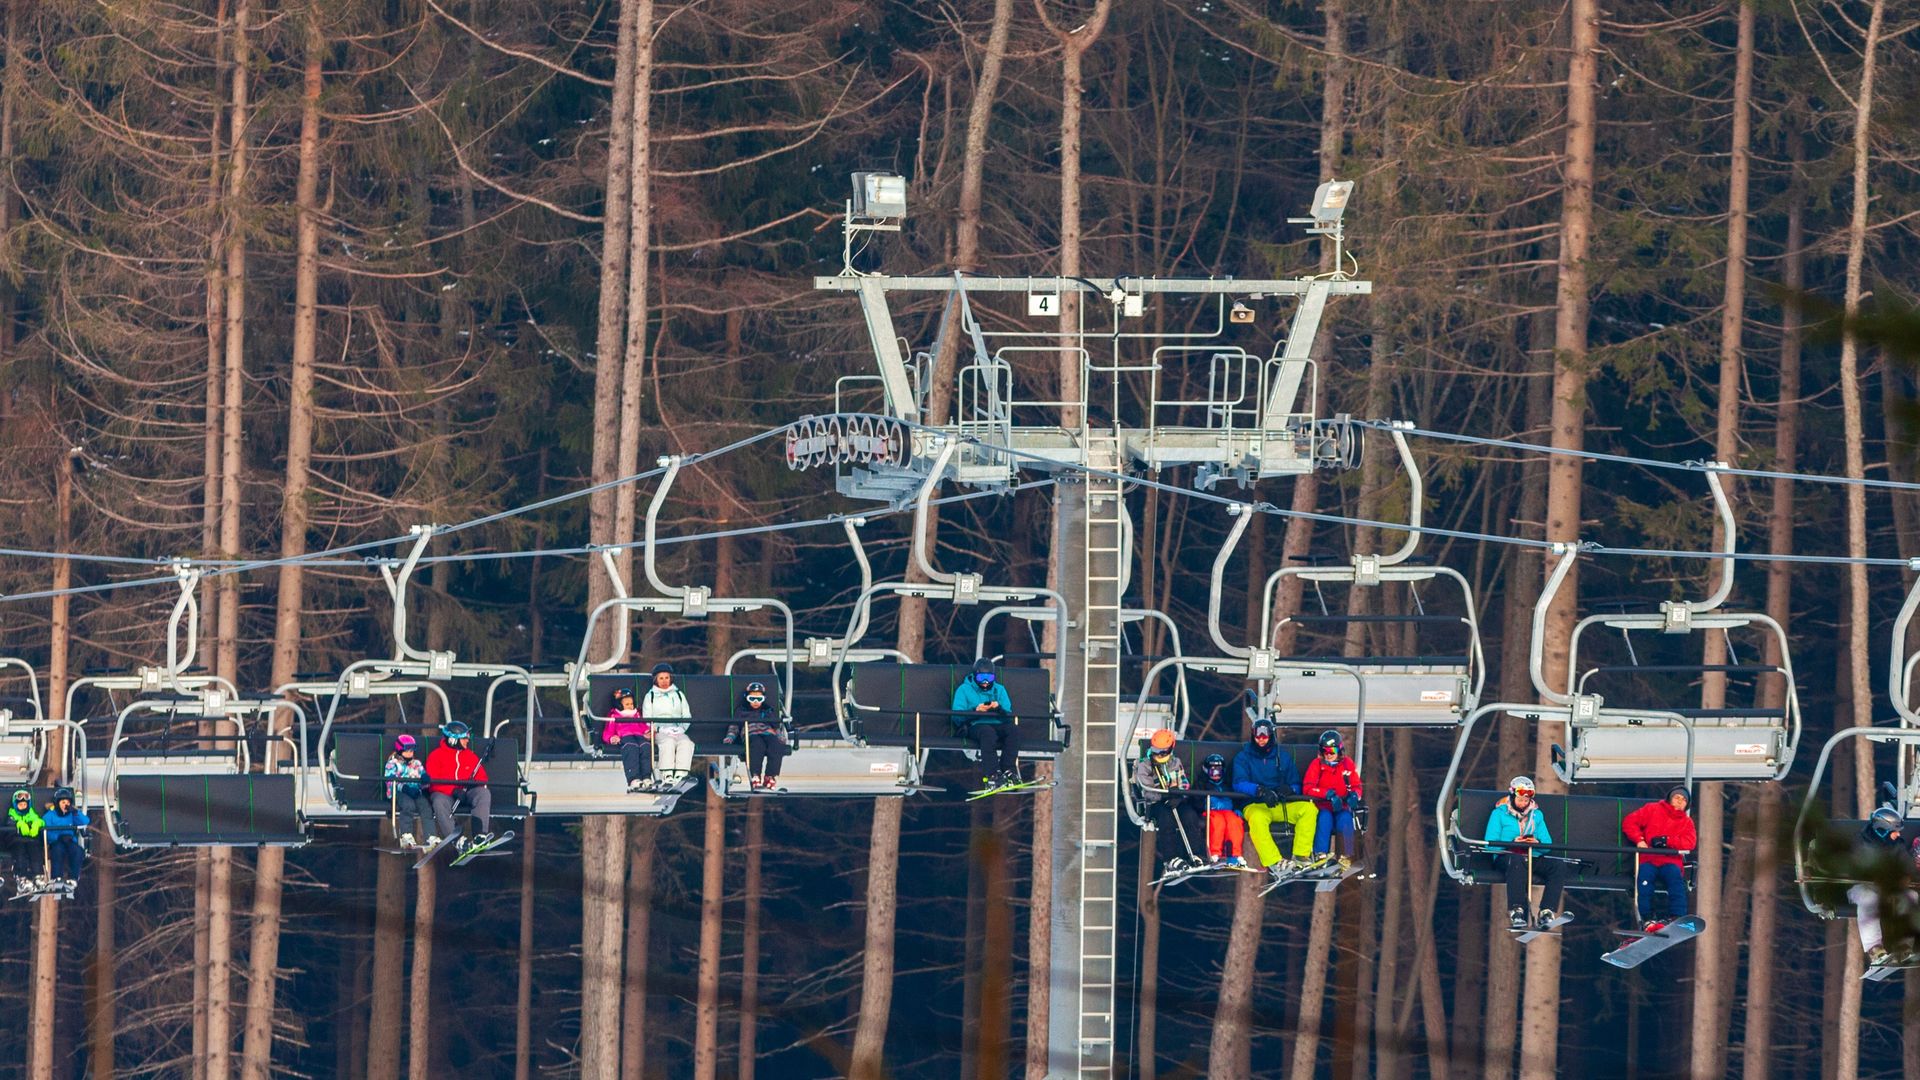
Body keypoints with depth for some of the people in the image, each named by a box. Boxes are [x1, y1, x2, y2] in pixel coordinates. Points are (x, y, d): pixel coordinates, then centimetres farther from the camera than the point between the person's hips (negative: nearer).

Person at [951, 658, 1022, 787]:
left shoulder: (999, 690, 21)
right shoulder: (964, 690, 13)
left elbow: (1008, 717, 10)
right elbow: (957, 717, 1)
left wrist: (999, 709, -11)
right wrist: (975, 711, -15)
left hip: (998, 725, 3)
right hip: (975, 727, -3)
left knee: (1013, 730, -30)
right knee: (988, 731, -38)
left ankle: (1008, 771, -32)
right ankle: (991, 775, -45)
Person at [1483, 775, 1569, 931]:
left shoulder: (1537, 815, 19)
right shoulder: (1499, 813, 7)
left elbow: (1548, 842, 13)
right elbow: (1490, 843, -2)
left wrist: (1537, 842, -10)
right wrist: (1512, 843, -16)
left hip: (1532, 859, 4)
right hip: (1506, 856, -4)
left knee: (1559, 866, -23)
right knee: (1517, 860, -41)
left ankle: (1546, 913, -35)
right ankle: (1516, 911, -48)